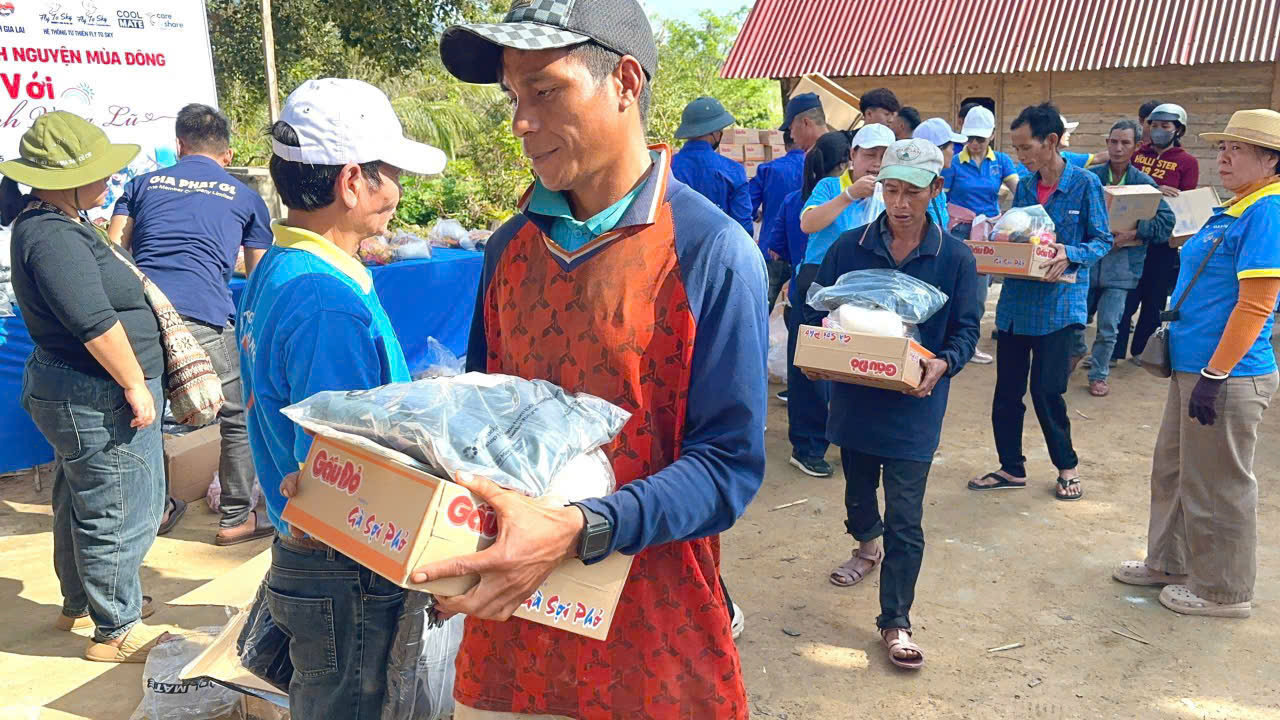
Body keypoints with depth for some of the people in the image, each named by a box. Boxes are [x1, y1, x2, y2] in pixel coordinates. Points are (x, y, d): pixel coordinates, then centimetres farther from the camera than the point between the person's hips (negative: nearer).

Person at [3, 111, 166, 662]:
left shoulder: (54, 219, 10)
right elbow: (96, 322, -30)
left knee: (82, 503, 24)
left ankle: (81, 603, 42)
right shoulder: (54, 236, -24)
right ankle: (115, 630, 15)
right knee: (121, 514, 1)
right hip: (97, 399, -11)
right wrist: (136, 385, -23)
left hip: (74, 394, 11)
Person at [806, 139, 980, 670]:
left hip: (914, 405, -2)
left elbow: (965, 328, -2)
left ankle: (895, 621, 13)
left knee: (905, 519, -1)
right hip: (854, 395, 3)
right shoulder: (849, 247, -2)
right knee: (858, 489, 23)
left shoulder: (955, 259, -5)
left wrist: (943, 364, -22)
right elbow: (817, 310, 5)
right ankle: (867, 545, 56)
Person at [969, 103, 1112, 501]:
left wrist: (1071, 255, -24)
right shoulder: (1024, 187, 9)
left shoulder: (1085, 184, -6)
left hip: (1058, 303, -5)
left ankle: (1067, 467, 23)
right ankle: (1012, 468, 24)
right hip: (1016, 300, 5)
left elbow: (1102, 240, -5)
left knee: (1046, 390, -1)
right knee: (1007, 391, 8)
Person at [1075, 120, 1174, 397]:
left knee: (1108, 327, -1)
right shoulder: (1090, 177, 0)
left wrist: (1134, 234, -18)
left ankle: (1099, 374, 18)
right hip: (1087, 259, 1)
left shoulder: (1144, 183, -1)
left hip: (1121, 264, -1)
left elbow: (1166, 221, -6)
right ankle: (1077, 352, 41)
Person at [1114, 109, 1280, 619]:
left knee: (1217, 486, 4)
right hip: (1194, 366, 10)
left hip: (1229, 376, -10)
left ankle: (1224, 592, 21)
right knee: (1173, 470, 20)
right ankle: (1170, 562, 37)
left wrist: (1215, 375, -23)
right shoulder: (1234, 209, 13)